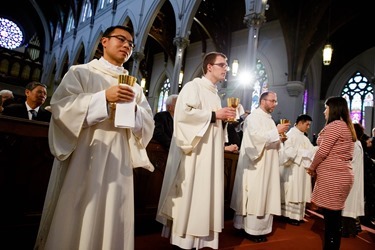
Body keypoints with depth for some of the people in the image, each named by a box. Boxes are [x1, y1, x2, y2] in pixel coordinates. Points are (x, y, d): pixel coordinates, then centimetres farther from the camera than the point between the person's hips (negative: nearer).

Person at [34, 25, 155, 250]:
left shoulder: (134, 86, 15)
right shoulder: (80, 72, 7)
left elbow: (148, 123, 9)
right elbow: (60, 107, -7)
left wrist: (134, 108, -11)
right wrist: (104, 97, -16)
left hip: (118, 160, 3)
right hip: (82, 156, -3)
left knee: (112, 220, 7)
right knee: (74, 219, 2)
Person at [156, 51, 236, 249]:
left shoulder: (214, 93, 19)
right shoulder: (194, 86, -6)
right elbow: (183, 113, -21)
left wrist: (224, 119, 4)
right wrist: (213, 115, -16)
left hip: (209, 152, 9)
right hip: (194, 151, -8)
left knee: (204, 193, 11)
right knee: (188, 193, -3)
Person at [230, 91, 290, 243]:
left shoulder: (269, 119, 18)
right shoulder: (253, 117, -9)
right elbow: (256, 136, -23)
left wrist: (279, 138, 5)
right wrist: (276, 131, -19)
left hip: (267, 165, 9)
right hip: (256, 164, -9)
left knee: (264, 195, 11)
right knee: (254, 195, -4)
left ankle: (259, 227, 20)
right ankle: (252, 229, 7)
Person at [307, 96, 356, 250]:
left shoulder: (334, 125, -11)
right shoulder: (347, 127, 19)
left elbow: (322, 151, -14)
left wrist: (312, 168, 1)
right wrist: (318, 167, 12)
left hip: (332, 176, -9)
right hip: (341, 175, 10)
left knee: (330, 216, -2)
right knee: (333, 216, 14)